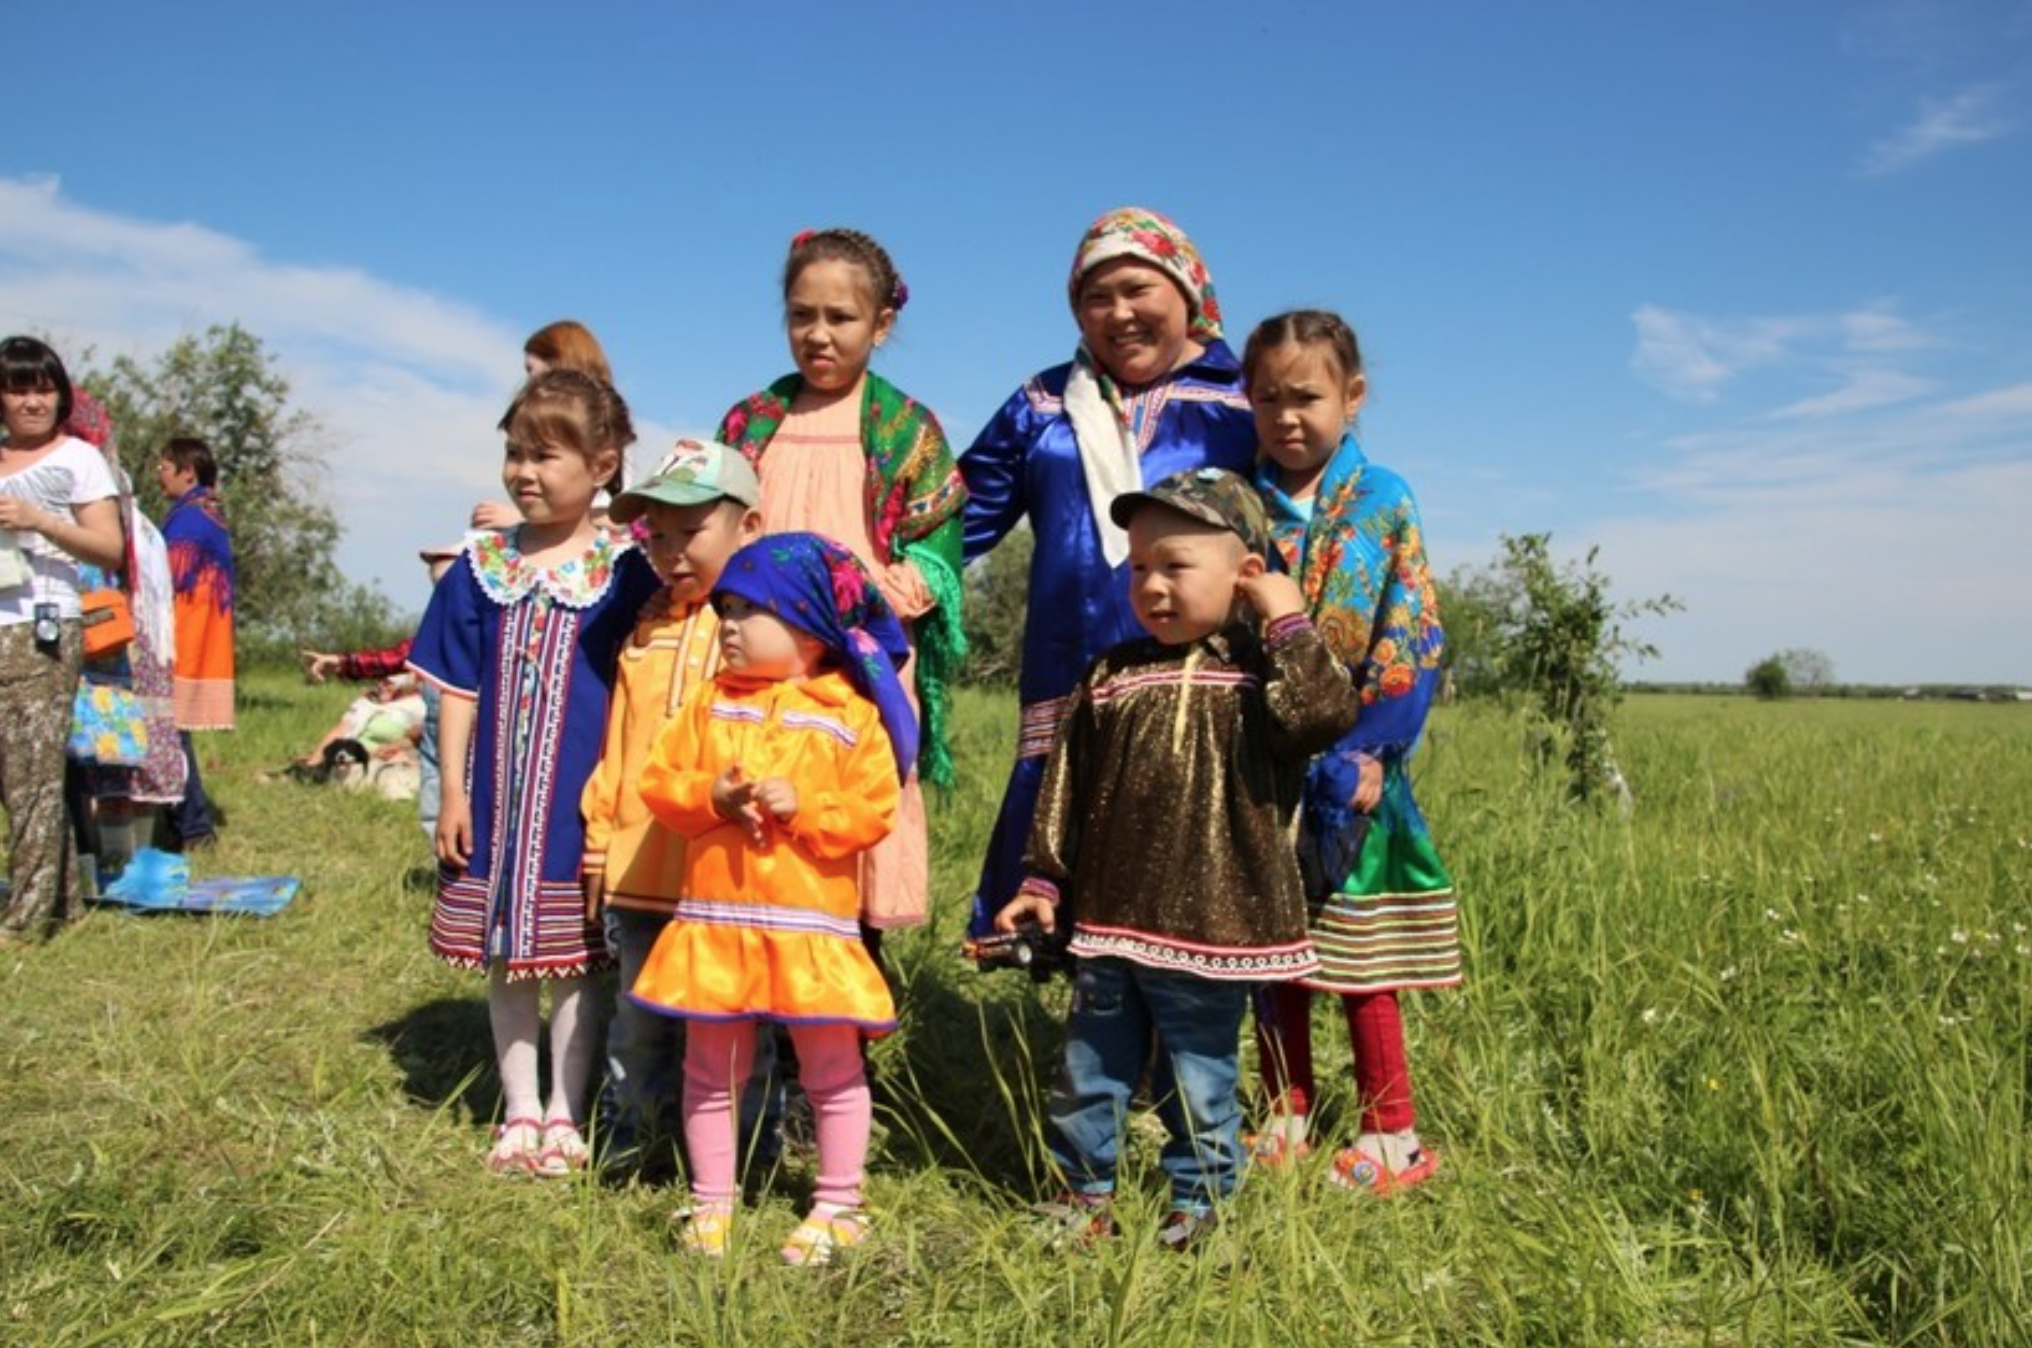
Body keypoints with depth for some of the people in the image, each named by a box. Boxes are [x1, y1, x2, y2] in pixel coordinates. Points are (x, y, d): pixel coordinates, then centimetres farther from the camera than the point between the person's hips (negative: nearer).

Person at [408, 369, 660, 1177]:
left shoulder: (622, 571, -5)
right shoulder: (482, 566, 4)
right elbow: (459, 688, 6)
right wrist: (453, 790, 2)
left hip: (582, 801, -3)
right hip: (495, 798, 3)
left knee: (575, 959, 7)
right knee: (503, 958, 12)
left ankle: (564, 1116, 22)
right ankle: (519, 1113, 26)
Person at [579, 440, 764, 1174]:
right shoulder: (647, 629, 11)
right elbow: (617, 748, 14)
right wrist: (600, 846, 15)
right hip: (642, 872, 5)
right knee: (639, 1020, 19)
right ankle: (623, 1135, 35)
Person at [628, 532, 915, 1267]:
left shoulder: (851, 715, -4)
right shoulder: (712, 702, 7)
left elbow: (874, 814, -8)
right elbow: (659, 780, 3)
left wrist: (803, 807, -21)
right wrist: (711, 796, -15)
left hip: (811, 925, -3)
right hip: (713, 921, 3)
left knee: (833, 1072, 9)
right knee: (710, 1072, 14)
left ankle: (838, 1205, 26)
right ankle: (712, 1203, 31)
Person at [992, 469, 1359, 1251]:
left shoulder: (1262, 674, -4)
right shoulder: (1113, 677, 5)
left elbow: (1325, 716, -26)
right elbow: (1066, 786, 9)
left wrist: (1289, 624, -18)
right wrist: (1042, 880, 8)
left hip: (1212, 931, -3)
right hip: (1109, 923, 4)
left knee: (1199, 1083, 12)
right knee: (1089, 1072, 15)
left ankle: (1199, 1201, 31)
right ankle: (1085, 1191, 33)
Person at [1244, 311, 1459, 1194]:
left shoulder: (1384, 502, -1)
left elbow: (1411, 641, -5)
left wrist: (1364, 752, -13)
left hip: (1350, 767, -2)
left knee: (1357, 957, 5)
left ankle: (1392, 1133, 18)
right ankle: (1287, 1118, 24)